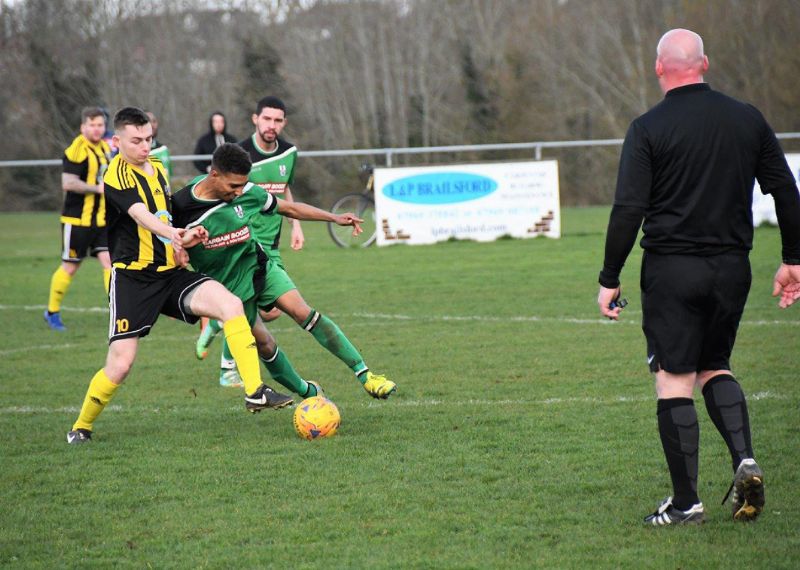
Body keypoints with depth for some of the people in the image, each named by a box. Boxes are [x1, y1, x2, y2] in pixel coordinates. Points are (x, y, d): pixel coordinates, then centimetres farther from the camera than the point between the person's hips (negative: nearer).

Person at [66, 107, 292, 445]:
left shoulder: (157, 167, 15)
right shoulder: (117, 175, -11)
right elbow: (139, 214, -31)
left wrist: (184, 238, 7)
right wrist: (172, 234, -49)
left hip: (170, 275, 6)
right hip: (132, 278, -6)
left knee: (231, 304, -19)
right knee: (120, 365, -8)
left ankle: (255, 393, -21)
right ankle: (81, 427, 17)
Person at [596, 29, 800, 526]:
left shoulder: (648, 129, -7)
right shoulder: (748, 119, 5)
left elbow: (628, 209, -11)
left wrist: (610, 279, -4)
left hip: (672, 269, -4)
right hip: (733, 267, 4)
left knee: (675, 379, 1)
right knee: (714, 366, 20)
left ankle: (686, 502, 1)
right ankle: (745, 459, -1)